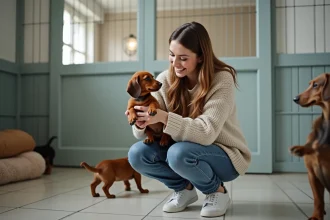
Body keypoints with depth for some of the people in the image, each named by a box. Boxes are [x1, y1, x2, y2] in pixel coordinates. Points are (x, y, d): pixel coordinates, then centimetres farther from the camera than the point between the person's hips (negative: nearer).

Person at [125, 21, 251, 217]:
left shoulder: (222, 80, -21)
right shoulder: (165, 80, -8)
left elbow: (207, 132, -31)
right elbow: (148, 131, -11)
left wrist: (165, 117, -42)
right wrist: (141, 124, -34)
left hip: (225, 155, -5)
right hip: (188, 149, 5)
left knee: (179, 154, -35)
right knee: (138, 154, -17)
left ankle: (218, 191, -4)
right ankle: (184, 188, 7)